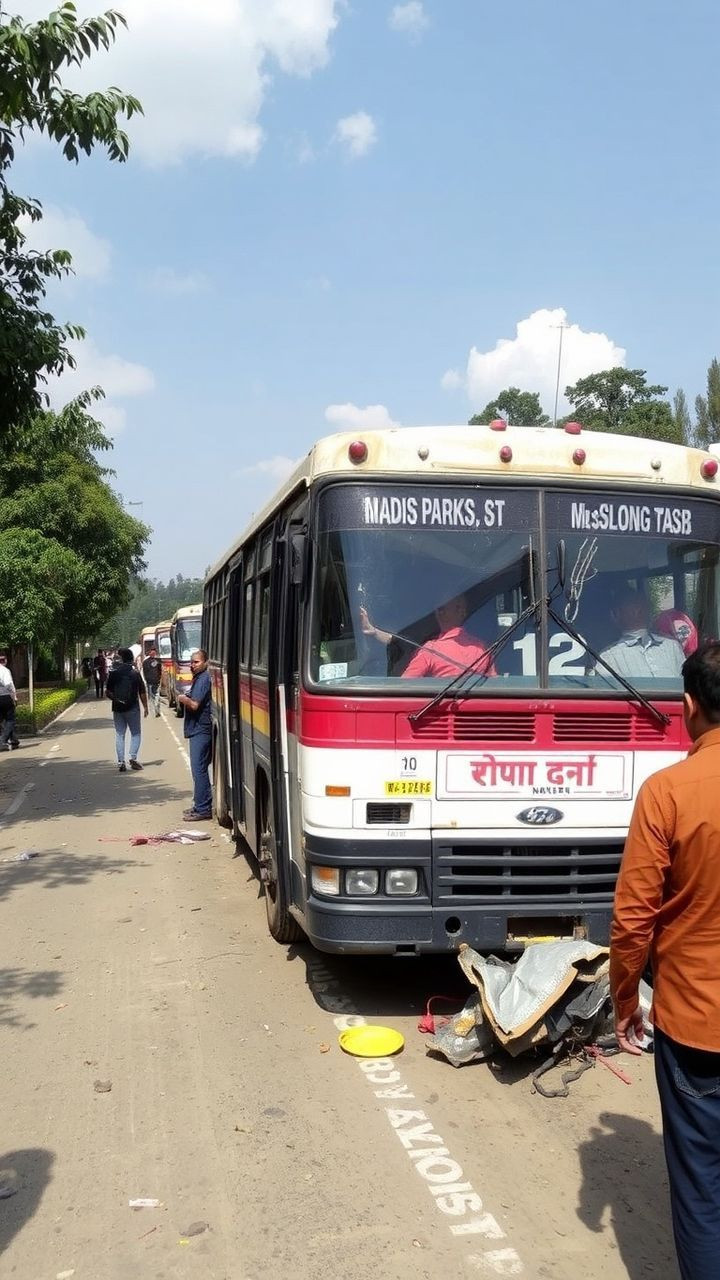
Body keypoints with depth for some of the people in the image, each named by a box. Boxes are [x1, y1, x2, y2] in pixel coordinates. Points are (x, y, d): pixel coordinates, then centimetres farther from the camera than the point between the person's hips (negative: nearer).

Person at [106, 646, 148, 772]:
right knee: (135, 733, 10)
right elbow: (142, 692, -4)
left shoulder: (113, 673, 0)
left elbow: (109, 692, 1)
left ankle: (121, 762, 3)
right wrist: (145, 707, 4)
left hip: (117, 708, 2)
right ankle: (133, 758, -5)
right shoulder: (135, 673, -7)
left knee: (119, 734, 8)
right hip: (132, 708, -2)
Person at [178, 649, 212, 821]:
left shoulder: (204, 679, -15)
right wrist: (186, 698, 8)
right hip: (199, 730, 11)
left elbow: (194, 705, -21)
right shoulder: (199, 678, 17)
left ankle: (203, 809, -6)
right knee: (200, 769, 15)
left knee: (199, 769, -8)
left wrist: (182, 698, -8)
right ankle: (201, 805, 23)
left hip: (201, 730, -11)